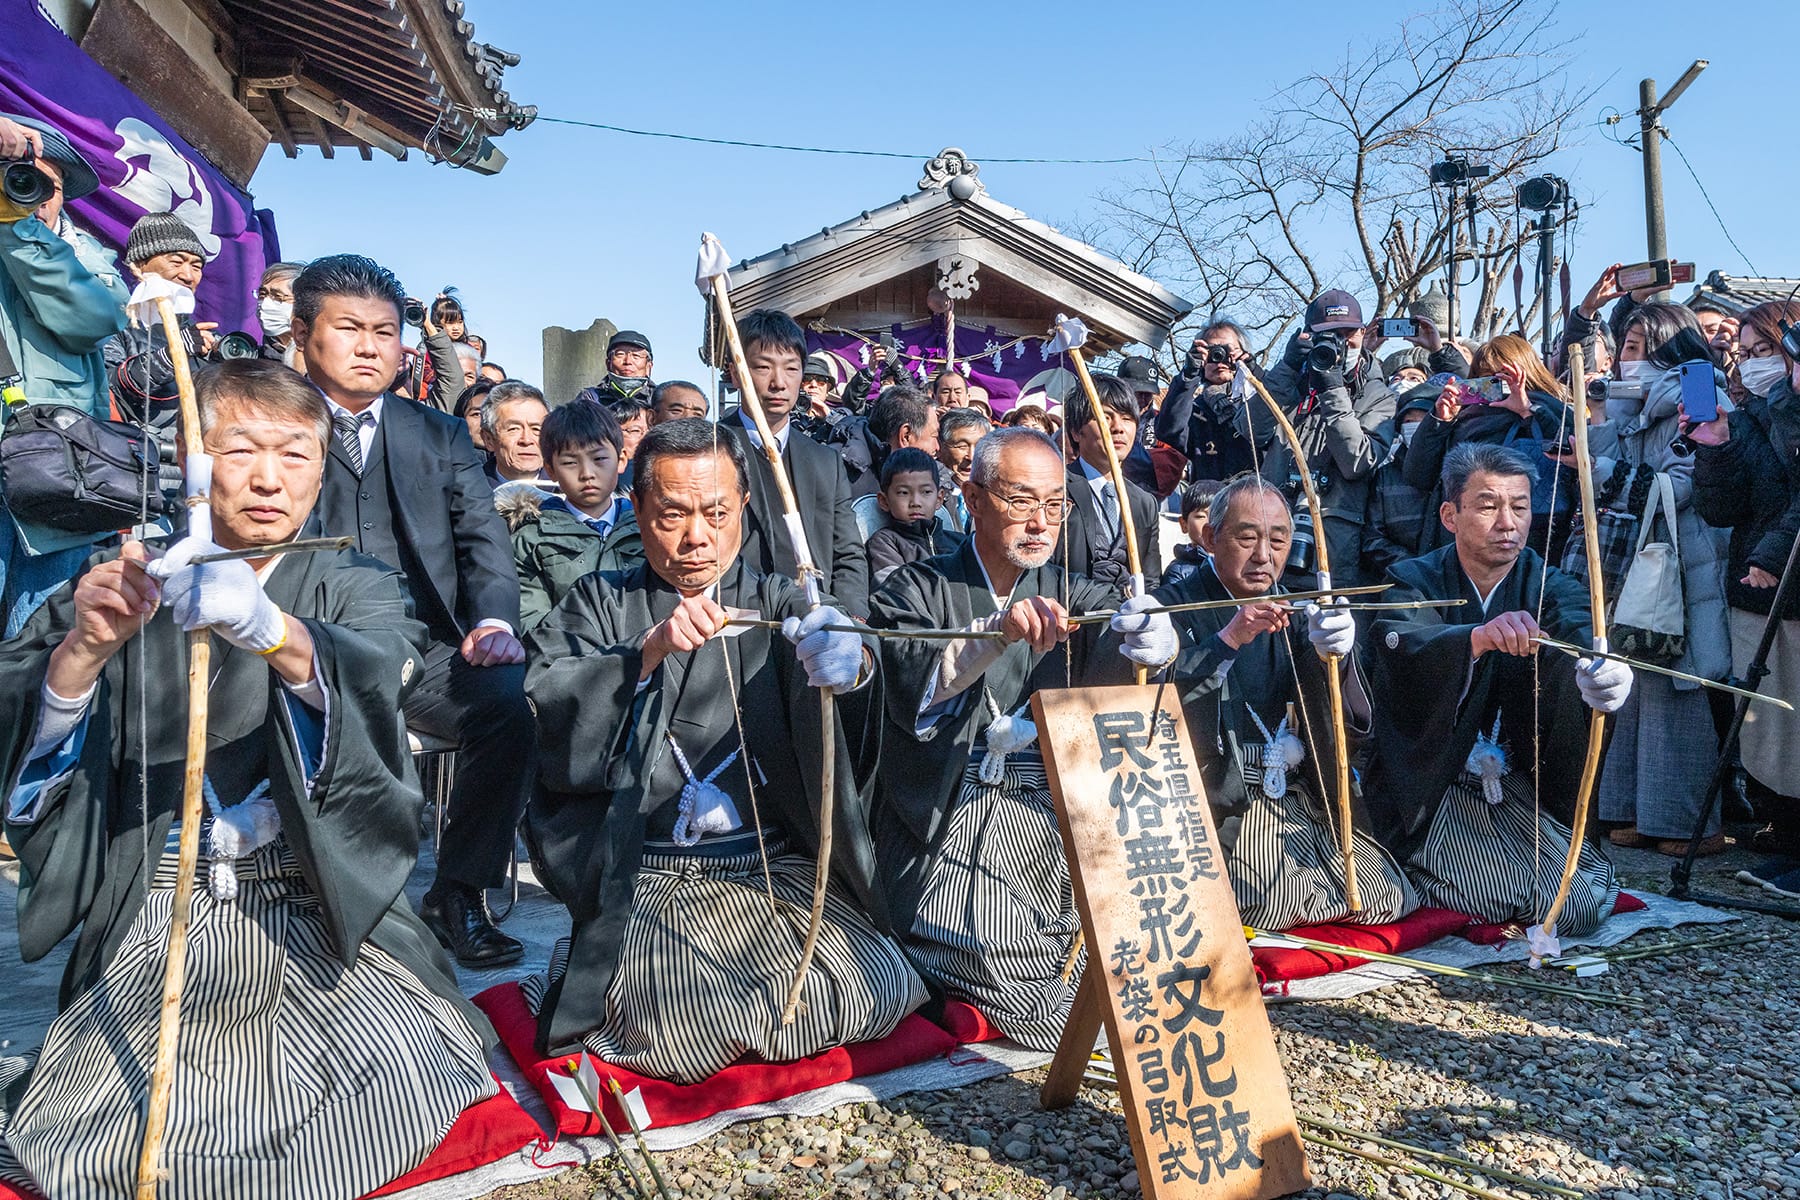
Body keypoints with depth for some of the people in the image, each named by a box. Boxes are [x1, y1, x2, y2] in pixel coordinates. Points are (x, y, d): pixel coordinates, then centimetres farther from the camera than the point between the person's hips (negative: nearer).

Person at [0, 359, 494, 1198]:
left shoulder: (355, 587, 4)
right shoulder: (129, 583, 5)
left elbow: (377, 674, -20)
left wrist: (266, 628, -41)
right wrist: (86, 644, -29)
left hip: (318, 923, -1)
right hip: (150, 928, 1)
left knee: (402, 1087, -18)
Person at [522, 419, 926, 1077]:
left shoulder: (780, 604, 8)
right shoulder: (600, 603, 8)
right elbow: (549, 719, -8)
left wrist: (849, 661, -39)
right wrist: (647, 652, -24)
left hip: (779, 865, 3)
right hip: (645, 875, -2)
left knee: (879, 996, -14)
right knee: (686, 1034, -25)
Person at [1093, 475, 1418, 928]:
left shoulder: (1290, 618, 14)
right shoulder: (1170, 608, -2)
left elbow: (1356, 731, 4)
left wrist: (1335, 655, -17)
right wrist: (1226, 640, -25)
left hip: (1307, 803, 6)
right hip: (1221, 806, -5)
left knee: (1392, 900, -5)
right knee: (1278, 903, -24)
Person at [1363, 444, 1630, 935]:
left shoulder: (1549, 586, -1)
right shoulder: (1412, 582, -8)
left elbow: (1580, 631, -25)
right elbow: (1400, 645, -31)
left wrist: (1601, 674, -50)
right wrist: (1479, 637, -52)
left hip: (1527, 793, 3)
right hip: (1434, 793, -3)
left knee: (1583, 907, -8)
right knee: (1496, 902, -16)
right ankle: (1415, 883, 15)